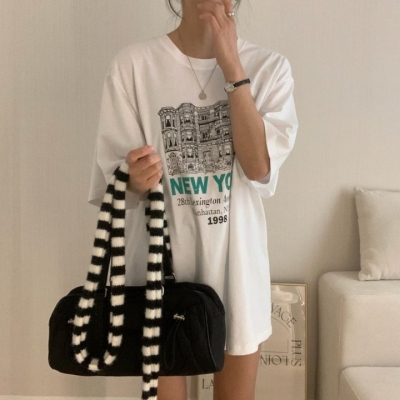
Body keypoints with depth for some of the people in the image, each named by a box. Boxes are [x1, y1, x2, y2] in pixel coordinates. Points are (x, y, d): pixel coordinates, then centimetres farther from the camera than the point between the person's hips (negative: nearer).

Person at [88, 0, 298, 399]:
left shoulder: (269, 67, -1)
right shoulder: (134, 63, -6)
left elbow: (260, 168, -14)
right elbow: (112, 180, -4)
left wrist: (232, 67, -16)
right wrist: (135, 181, -27)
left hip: (235, 261, 2)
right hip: (159, 261, -1)